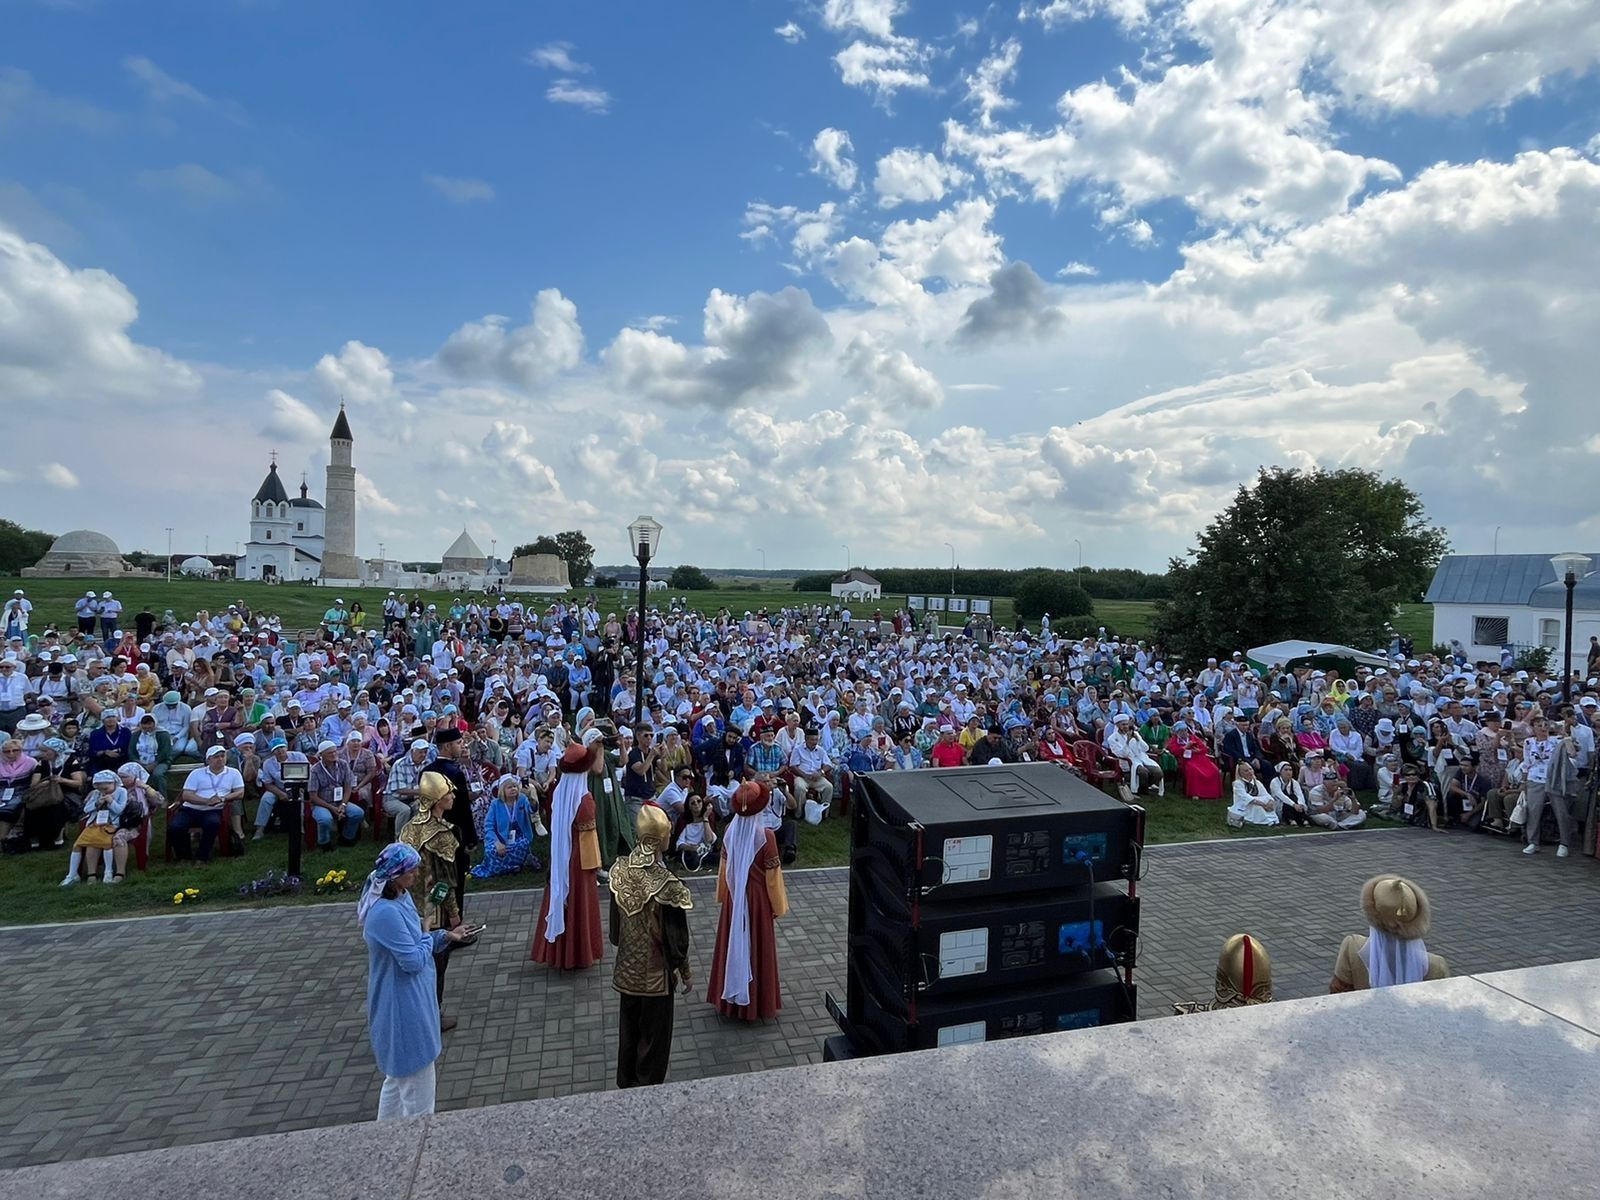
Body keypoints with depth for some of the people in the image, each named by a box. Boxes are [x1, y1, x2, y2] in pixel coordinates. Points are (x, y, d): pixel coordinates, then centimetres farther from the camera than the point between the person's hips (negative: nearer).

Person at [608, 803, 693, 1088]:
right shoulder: (667, 884, -27)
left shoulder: (619, 871, -11)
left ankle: (626, 1085, 41)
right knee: (654, 1034, 16)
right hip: (656, 974, -5)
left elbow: (614, 924, 2)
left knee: (628, 1028, 24)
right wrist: (686, 971, -2)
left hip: (627, 970, 5)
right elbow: (676, 936, -17)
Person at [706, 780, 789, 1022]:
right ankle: (756, 1000, 25)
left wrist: (725, 894, 16)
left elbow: (724, 866, 1)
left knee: (733, 941, 18)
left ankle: (730, 997, 33)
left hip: (734, 896, 4)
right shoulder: (765, 835, -24)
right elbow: (772, 873, -16)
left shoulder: (730, 830, -10)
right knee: (756, 944, 11)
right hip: (756, 897, -4)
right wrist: (777, 905, -3)